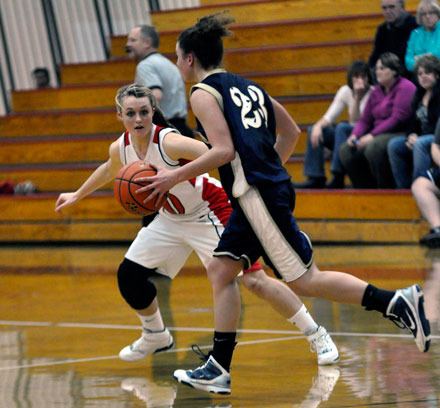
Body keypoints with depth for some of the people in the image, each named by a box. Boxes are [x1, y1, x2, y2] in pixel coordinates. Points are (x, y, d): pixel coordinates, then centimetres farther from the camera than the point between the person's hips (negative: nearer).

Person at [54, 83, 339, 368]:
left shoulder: (170, 142, -30)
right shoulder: (121, 148, -8)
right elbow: (109, 170, 17)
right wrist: (77, 195, 29)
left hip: (209, 213, -7)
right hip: (171, 218, 7)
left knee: (254, 280, -15)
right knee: (129, 276, 3)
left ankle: (317, 336, -4)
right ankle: (155, 337, 29)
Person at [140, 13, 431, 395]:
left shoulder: (203, 93, -5)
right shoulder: (246, 86, 19)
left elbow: (224, 150, -17)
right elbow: (291, 131, 23)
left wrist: (175, 176, -9)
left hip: (257, 193, -9)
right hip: (264, 191, 9)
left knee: (304, 280, -8)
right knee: (221, 269, 11)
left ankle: (395, 302, -14)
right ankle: (218, 368, 9)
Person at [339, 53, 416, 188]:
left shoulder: (405, 88, -8)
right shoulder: (376, 91, 15)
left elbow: (398, 119, -18)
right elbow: (365, 120, 14)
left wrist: (372, 135, -22)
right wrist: (354, 135, -7)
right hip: (379, 135, 9)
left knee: (373, 148, -36)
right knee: (346, 150, -5)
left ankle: (387, 188, -21)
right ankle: (367, 189, -2)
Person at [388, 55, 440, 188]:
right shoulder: (420, 94, 15)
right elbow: (414, 121, 16)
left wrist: (418, 138, -21)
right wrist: (412, 135, -6)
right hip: (421, 136, 8)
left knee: (420, 144, -36)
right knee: (394, 144, -12)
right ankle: (404, 188, -12)